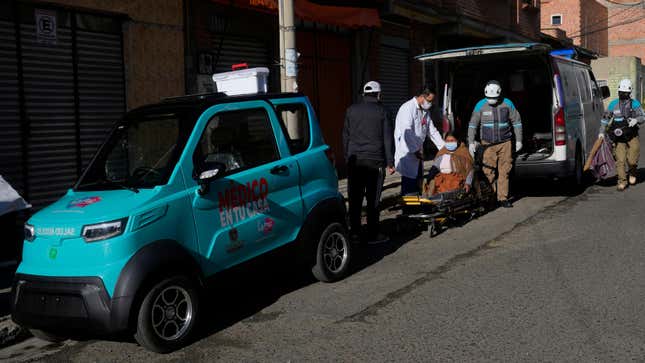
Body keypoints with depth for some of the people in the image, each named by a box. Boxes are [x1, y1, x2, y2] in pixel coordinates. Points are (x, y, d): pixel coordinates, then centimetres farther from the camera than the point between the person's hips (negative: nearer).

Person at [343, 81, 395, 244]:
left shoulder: (351, 110, 9)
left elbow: (345, 136, 12)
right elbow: (388, 138, -2)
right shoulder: (381, 111, -2)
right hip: (375, 161, -3)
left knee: (355, 198, 9)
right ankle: (373, 234, 4)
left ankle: (354, 231, 13)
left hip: (354, 160, 3)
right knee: (373, 199, 1)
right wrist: (390, 162, 2)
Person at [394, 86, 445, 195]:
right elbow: (407, 133, -21)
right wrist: (416, 150, -18)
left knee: (417, 186, 10)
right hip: (407, 154, -9)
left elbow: (432, 131, 20)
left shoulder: (425, 111, 16)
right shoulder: (407, 108, -14)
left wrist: (444, 147, 13)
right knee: (409, 187, -7)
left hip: (418, 153, 9)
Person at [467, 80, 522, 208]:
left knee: (504, 171, 1)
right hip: (487, 144, -1)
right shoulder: (481, 105, -2)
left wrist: (518, 140, 6)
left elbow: (517, 122, 9)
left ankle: (503, 197, 7)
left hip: (505, 143, 1)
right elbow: (472, 125, 3)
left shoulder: (507, 104, 1)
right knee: (488, 171, -3)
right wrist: (471, 142, -3)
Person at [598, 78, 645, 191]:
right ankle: (622, 181, 8)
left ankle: (632, 173, 28)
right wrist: (602, 132, 8)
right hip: (619, 138, 1)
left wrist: (636, 120, -28)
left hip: (632, 137, -1)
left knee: (632, 160, -4)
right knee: (620, 160, -3)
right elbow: (605, 118, 13)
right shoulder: (613, 104, 5)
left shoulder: (635, 104, 1)